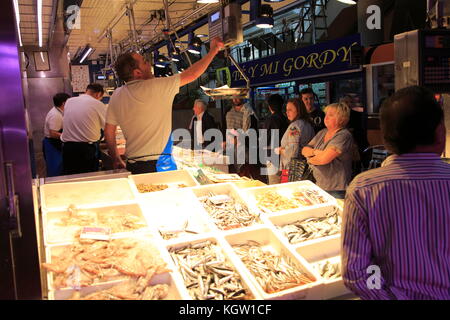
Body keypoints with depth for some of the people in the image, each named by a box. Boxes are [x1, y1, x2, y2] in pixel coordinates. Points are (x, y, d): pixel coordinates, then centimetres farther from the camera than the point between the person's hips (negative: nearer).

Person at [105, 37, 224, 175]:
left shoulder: (117, 95, 5)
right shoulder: (155, 87, -13)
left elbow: (108, 132, 11)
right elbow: (191, 75, -5)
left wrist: (116, 159, 23)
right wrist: (213, 50, 7)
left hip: (132, 165, 7)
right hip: (157, 165, -6)